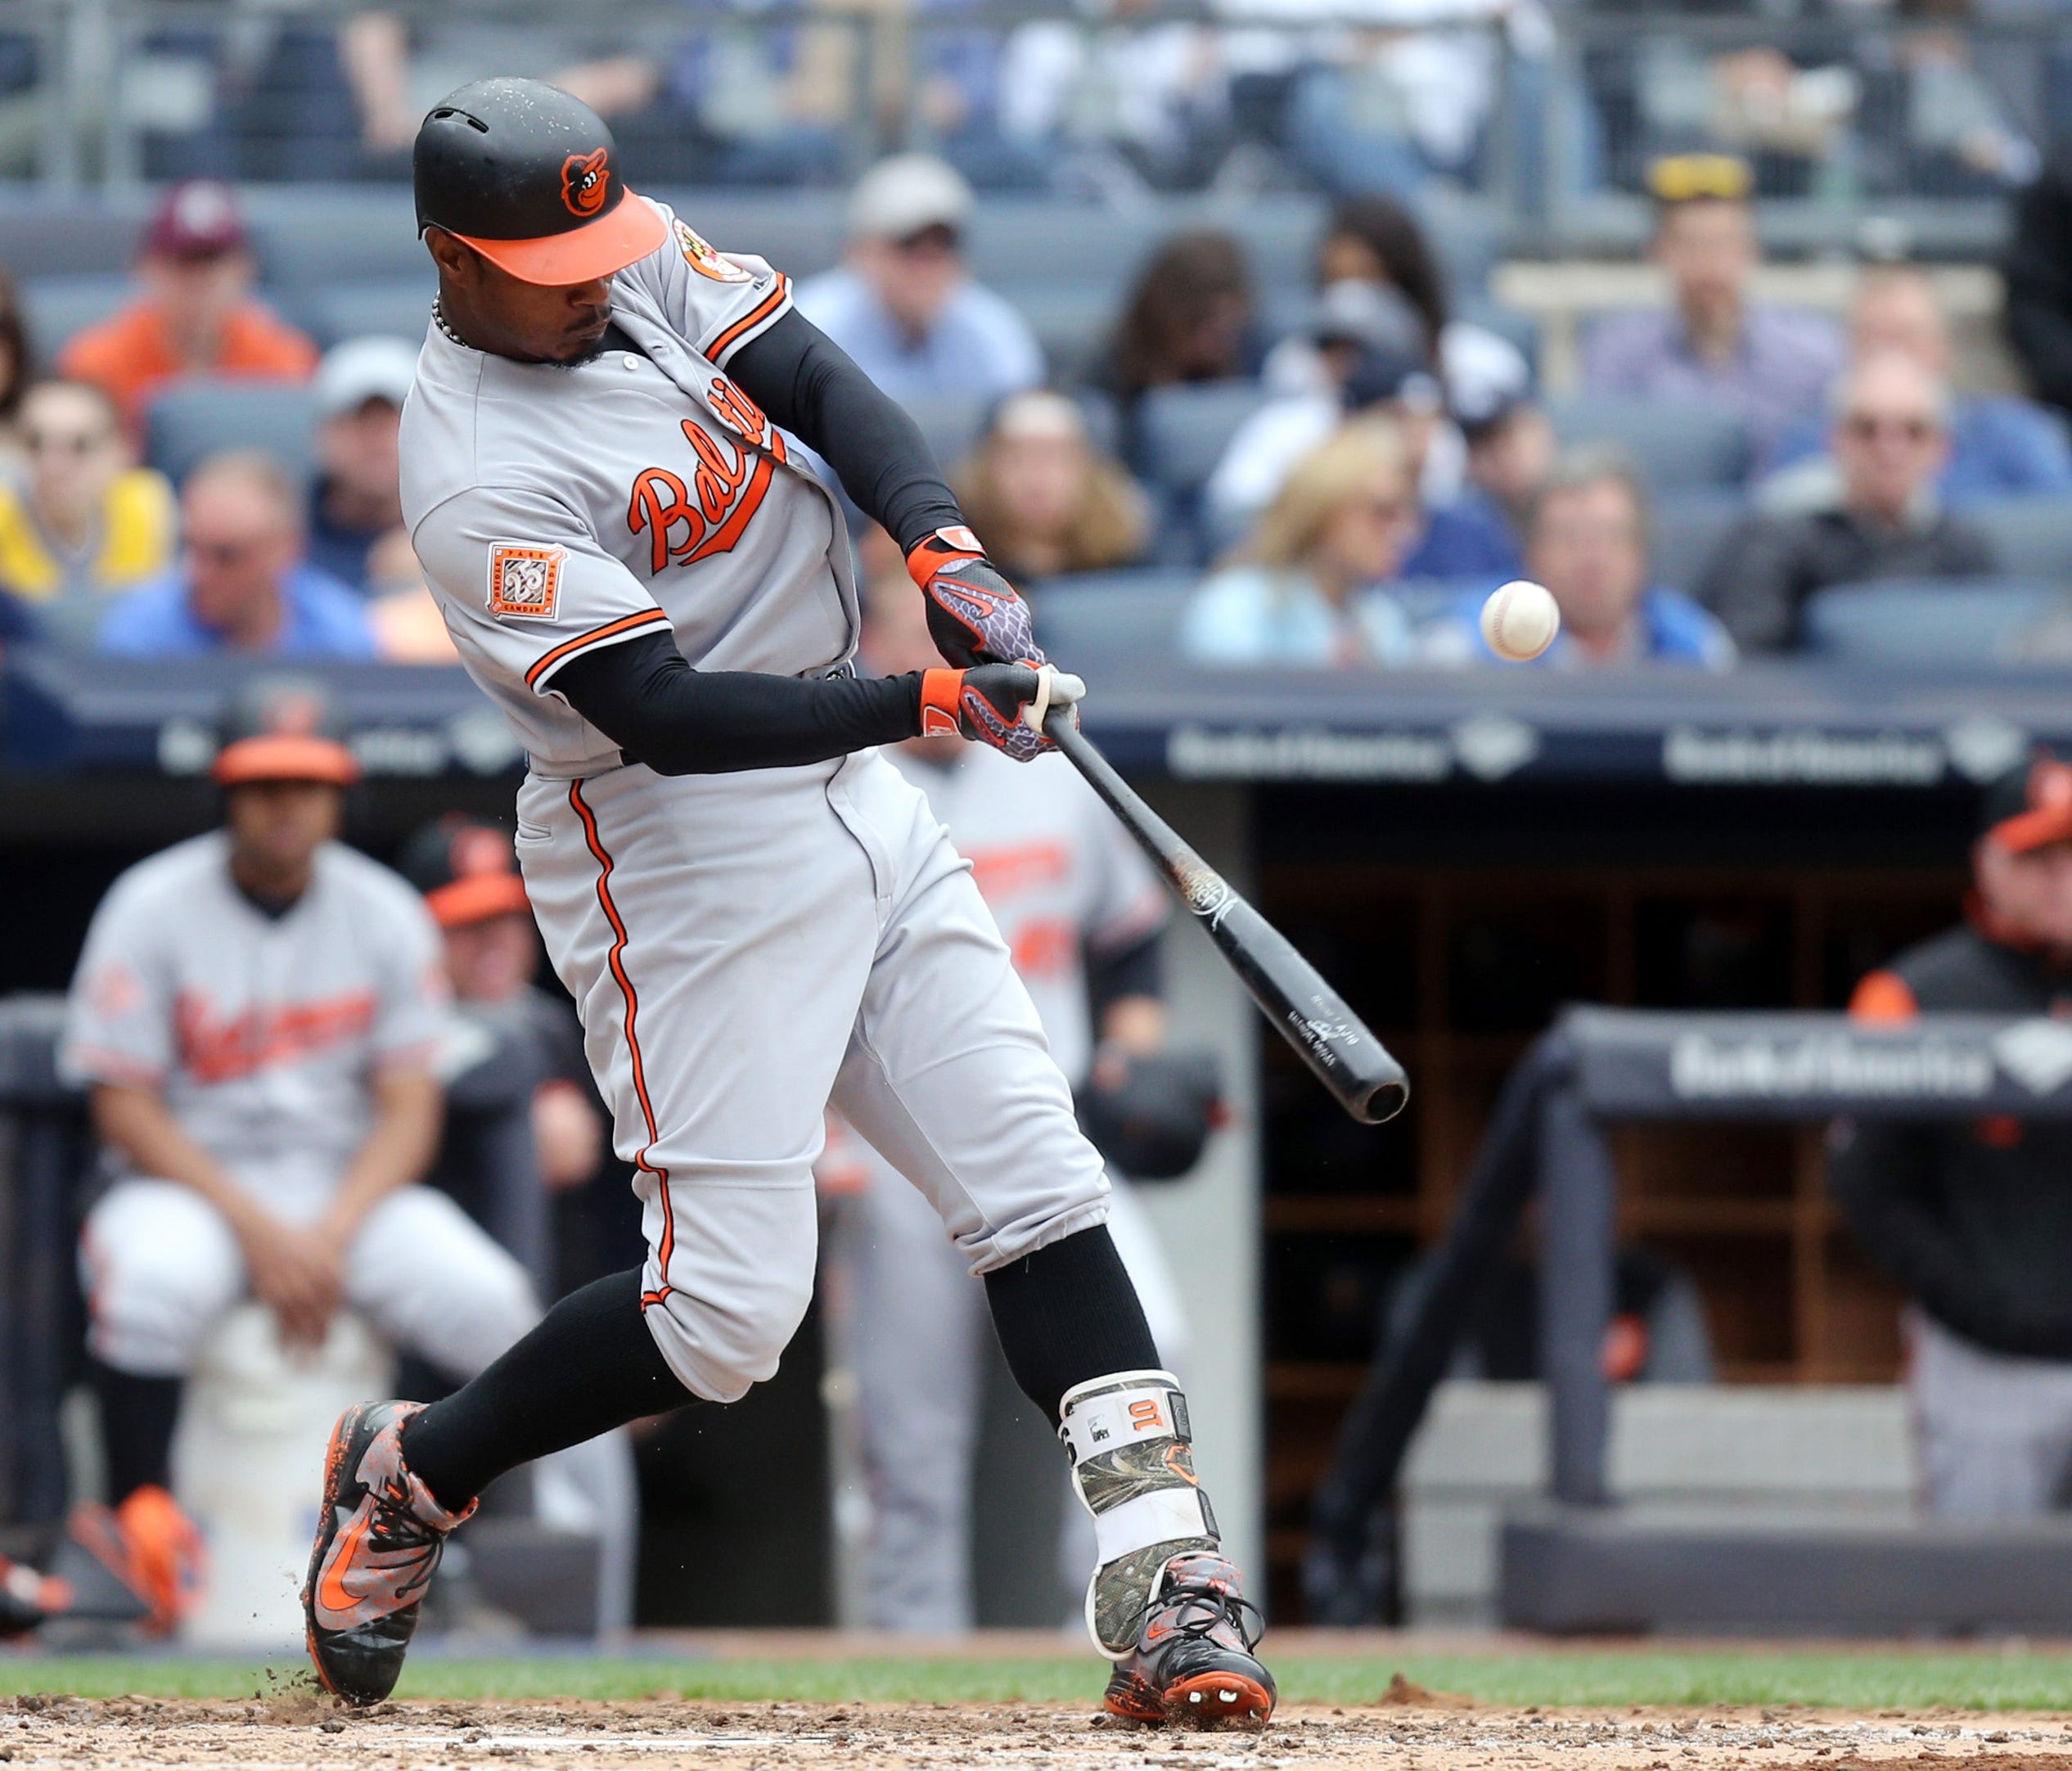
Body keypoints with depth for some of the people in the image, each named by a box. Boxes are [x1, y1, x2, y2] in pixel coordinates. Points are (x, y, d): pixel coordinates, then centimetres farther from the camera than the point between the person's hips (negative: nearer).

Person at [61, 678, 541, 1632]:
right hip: (186, 1184, -3)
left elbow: (409, 1113, 1)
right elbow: (125, 1109, -8)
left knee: (485, 1300, -25)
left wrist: (330, 1235, -17)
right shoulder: (153, 908, -5)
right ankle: (138, 1517, -27)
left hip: (351, 1188, 3)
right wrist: (256, 1228, -18)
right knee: (152, 1281, -39)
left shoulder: (386, 916, 3)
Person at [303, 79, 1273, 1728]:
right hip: (685, 862, -8)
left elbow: (823, 383, 1)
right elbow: (661, 715, -25)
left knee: (1038, 1184, -2)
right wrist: (930, 704, -32)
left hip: (859, 801, 8)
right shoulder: (478, 481, -21)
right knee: (728, 1309, -8)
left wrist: (944, 548, -18)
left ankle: (1163, 1584, -6)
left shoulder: (651, 264, 3)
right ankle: (410, 1473, 15)